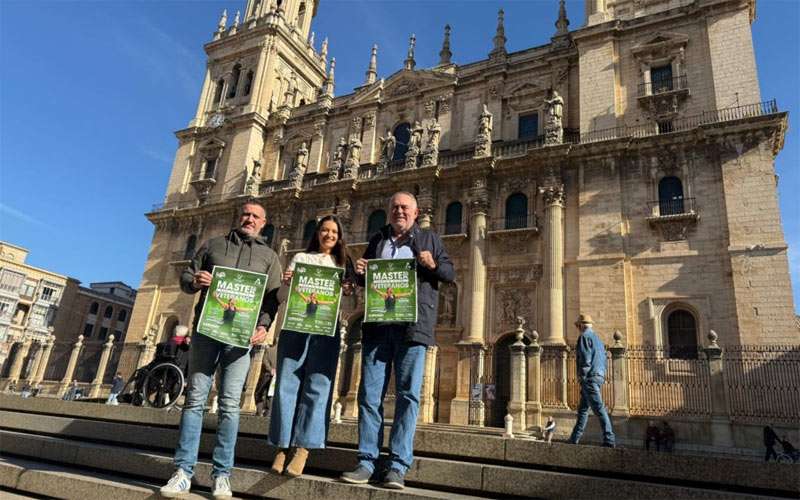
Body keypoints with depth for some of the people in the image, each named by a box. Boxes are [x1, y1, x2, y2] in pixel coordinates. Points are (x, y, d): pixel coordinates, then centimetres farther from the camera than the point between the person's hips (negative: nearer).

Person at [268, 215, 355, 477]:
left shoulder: (342, 264, 18)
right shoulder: (300, 257, 16)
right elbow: (283, 295, 11)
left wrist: (348, 292, -9)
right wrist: (285, 284, -10)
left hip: (326, 329, 0)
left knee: (317, 386, -7)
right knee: (287, 383, -3)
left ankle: (303, 449, -5)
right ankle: (282, 445, 4)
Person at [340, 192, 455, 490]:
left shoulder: (429, 239, 12)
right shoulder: (377, 239, 20)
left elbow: (451, 274, 8)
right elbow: (363, 281, 24)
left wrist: (433, 266, -12)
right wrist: (359, 272, 1)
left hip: (412, 326, -2)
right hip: (377, 324, 3)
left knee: (408, 394, -2)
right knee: (369, 394, 2)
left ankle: (398, 466, 5)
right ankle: (367, 462, 10)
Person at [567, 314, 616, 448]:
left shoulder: (585, 336, -8)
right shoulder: (597, 338, 21)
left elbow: (585, 358, -17)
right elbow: (603, 358, 19)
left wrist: (582, 376, -13)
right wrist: (601, 374, 18)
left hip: (590, 377, -10)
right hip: (599, 376, 10)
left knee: (599, 408, -9)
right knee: (583, 408, 12)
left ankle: (609, 439, -10)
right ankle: (574, 438, 16)